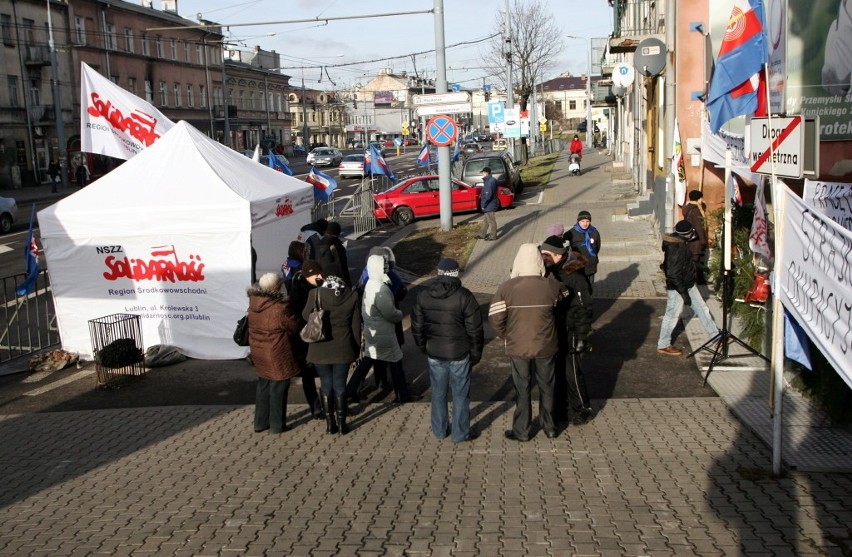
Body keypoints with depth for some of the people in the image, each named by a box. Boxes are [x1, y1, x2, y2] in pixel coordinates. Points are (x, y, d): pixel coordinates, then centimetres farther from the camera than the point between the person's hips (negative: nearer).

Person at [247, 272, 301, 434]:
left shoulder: (254, 303, -7)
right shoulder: (280, 308, -24)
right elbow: (294, 327, -13)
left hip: (258, 352, 7)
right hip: (277, 354, -7)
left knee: (263, 386, 20)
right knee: (278, 388, 7)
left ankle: (260, 422, 28)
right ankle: (277, 425, 16)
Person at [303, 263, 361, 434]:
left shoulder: (315, 293, -12)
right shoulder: (351, 295, -6)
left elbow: (306, 316, 4)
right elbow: (356, 325, -1)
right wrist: (356, 349, 10)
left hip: (320, 348, -1)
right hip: (343, 348, 1)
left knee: (326, 384, 12)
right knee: (340, 384, 12)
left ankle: (330, 423, 19)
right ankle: (342, 424, 18)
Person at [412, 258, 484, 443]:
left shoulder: (423, 295, -2)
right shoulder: (463, 296, -15)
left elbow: (417, 326, 6)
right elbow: (474, 329, -11)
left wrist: (423, 347, 19)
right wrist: (476, 353, 1)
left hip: (434, 353, 4)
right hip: (459, 353, -4)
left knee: (438, 393, 17)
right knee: (460, 394, 9)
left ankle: (439, 430, 28)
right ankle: (460, 433, 17)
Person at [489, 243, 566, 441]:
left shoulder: (506, 288, -13)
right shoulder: (552, 286, -12)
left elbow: (495, 318, -12)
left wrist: (506, 337, 4)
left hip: (518, 348, -1)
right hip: (546, 346, 1)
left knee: (523, 389, 14)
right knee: (547, 387, 19)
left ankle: (522, 431, 24)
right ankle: (549, 427, 32)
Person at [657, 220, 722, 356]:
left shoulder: (678, 241, -2)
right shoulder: (676, 249, -29)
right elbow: (673, 274, -28)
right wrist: (684, 293, -23)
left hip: (688, 284, 10)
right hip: (677, 287, -10)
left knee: (702, 309, 17)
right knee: (672, 315, 4)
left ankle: (716, 335, 30)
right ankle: (663, 345, 18)